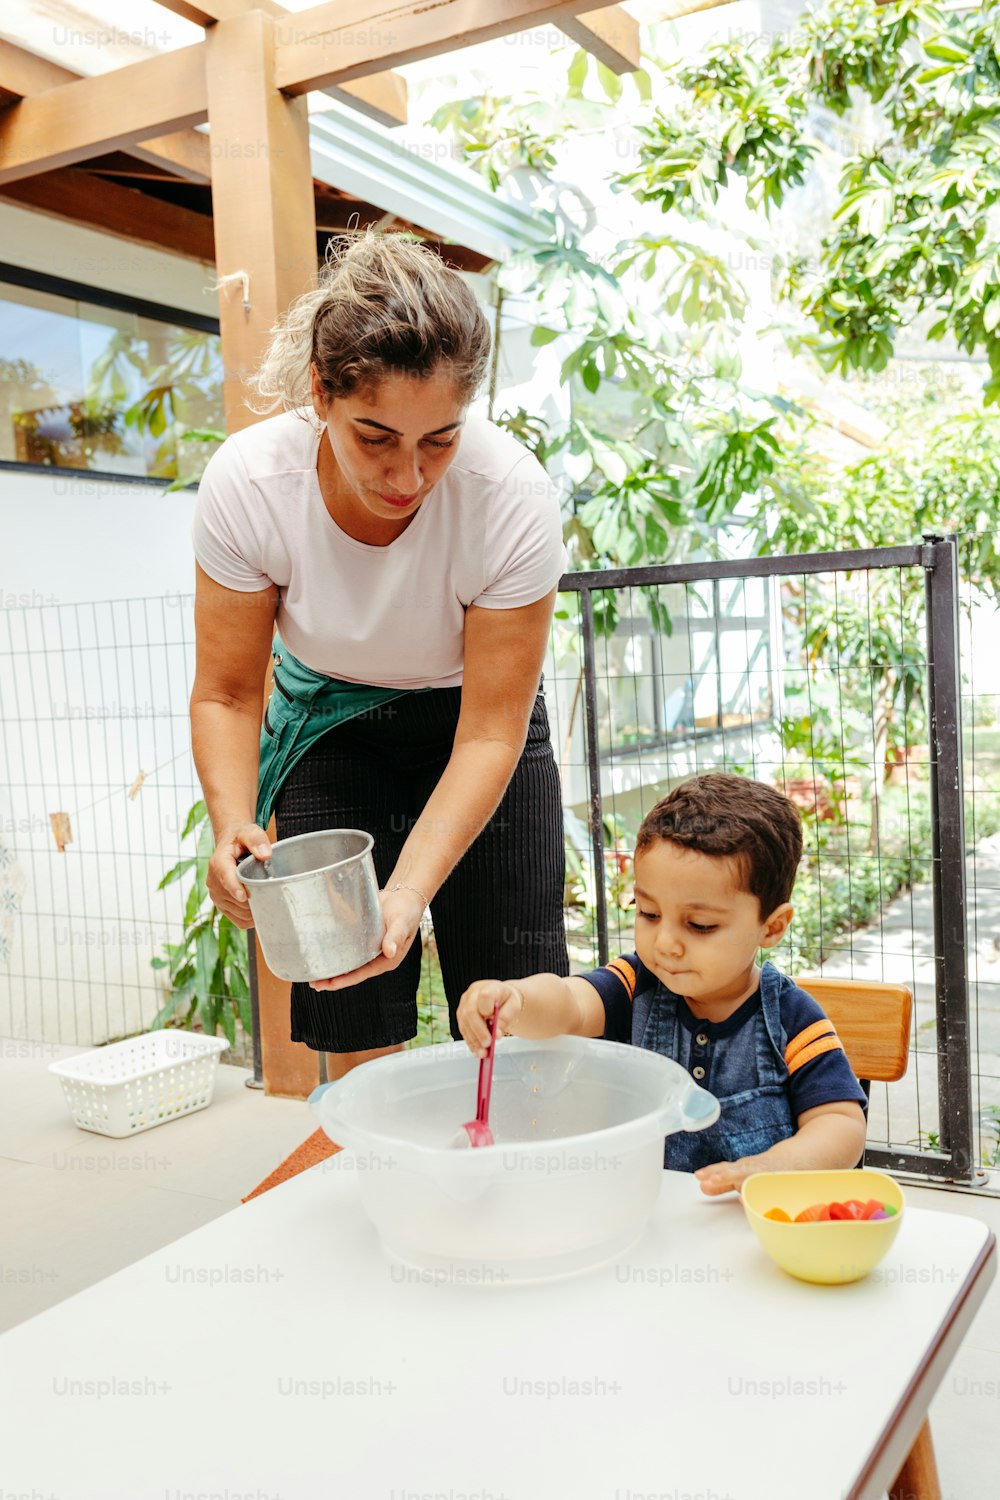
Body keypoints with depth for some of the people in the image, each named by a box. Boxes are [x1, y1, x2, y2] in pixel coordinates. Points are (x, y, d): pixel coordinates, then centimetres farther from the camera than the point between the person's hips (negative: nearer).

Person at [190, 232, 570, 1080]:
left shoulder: (513, 494, -31)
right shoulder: (247, 482, -26)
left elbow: (490, 732, -24)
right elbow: (226, 695, -14)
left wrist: (410, 889, -36)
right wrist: (233, 824, -33)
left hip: (469, 719, 0)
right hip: (330, 723, 1)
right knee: (355, 1023, -3)